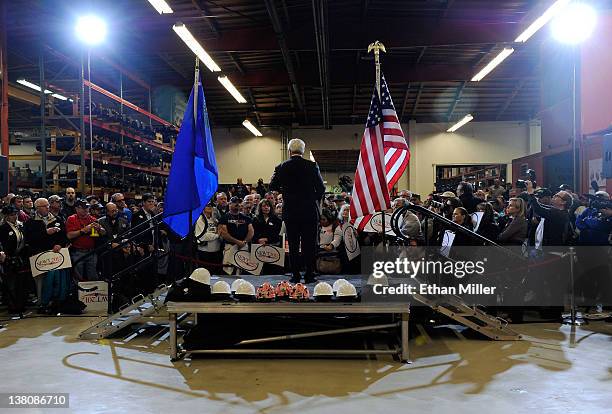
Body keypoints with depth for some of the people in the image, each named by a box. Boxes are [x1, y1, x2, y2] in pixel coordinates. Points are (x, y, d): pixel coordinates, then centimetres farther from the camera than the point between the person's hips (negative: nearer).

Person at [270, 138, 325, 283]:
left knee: (293, 245, 7)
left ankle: (296, 275, 9)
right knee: (309, 244, 6)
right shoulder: (312, 166, -4)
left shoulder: (281, 167, -2)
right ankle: (309, 275, 8)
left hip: (290, 211, 1)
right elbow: (321, 188, -3)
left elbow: (273, 186, 2)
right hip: (310, 211, 0)